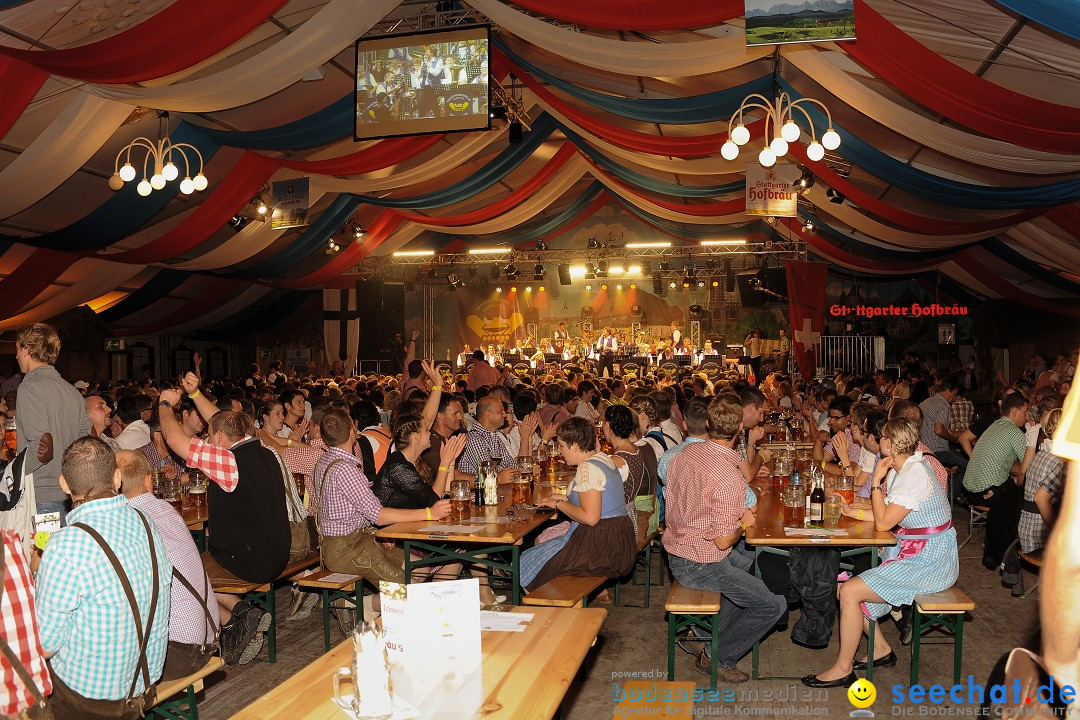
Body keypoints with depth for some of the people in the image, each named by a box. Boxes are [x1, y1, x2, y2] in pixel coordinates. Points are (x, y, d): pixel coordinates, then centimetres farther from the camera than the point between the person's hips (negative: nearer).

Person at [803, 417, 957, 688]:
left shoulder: (916, 474, -22)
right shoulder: (903, 468, 7)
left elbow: (883, 522, -20)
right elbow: (886, 513, 11)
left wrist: (877, 480, -16)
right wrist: (852, 511, 3)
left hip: (929, 561, -10)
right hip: (912, 551, 10)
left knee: (850, 591, -16)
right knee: (847, 584, 6)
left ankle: (843, 669, -2)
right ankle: (881, 649, 17)